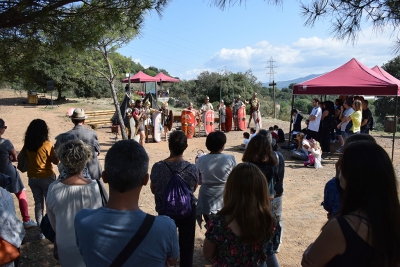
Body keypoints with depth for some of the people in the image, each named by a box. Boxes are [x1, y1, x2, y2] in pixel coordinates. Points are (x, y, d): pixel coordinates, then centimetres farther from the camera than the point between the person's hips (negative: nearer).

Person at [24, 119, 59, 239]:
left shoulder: (27, 144, -2)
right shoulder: (47, 144, -17)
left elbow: (25, 160, 10)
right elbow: (56, 161, -11)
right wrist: (55, 150, 1)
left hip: (32, 178, 5)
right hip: (47, 178, -5)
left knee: (38, 204, 14)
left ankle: (41, 231, 21)